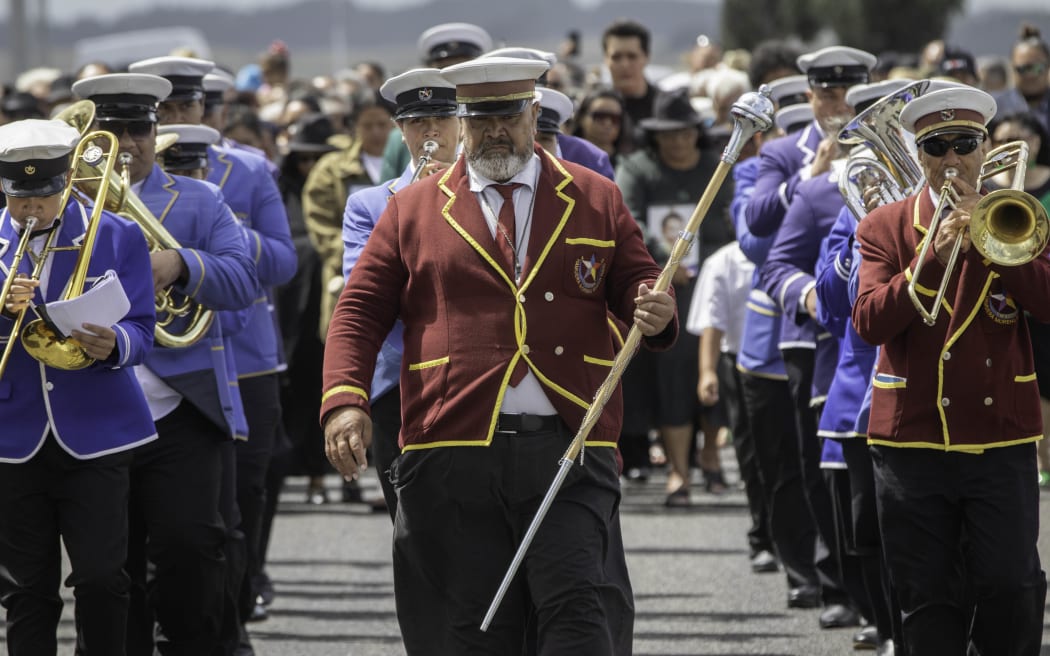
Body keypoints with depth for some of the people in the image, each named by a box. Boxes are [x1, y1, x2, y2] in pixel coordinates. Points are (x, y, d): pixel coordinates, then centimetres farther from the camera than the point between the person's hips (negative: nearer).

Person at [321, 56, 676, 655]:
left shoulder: (596, 200, 13)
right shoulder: (414, 209, 11)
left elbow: (637, 284, 14)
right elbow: (360, 313, 8)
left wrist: (654, 309, -12)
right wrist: (345, 400, -8)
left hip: (569, 448, 0)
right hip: (455, 453, 0)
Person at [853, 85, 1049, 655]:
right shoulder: (885, 228, 5)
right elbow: (870, 321, -9)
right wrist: (933, 257, -21)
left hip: (1001, 437, 0)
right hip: (912, 439, 0)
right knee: (928, 602, 3)